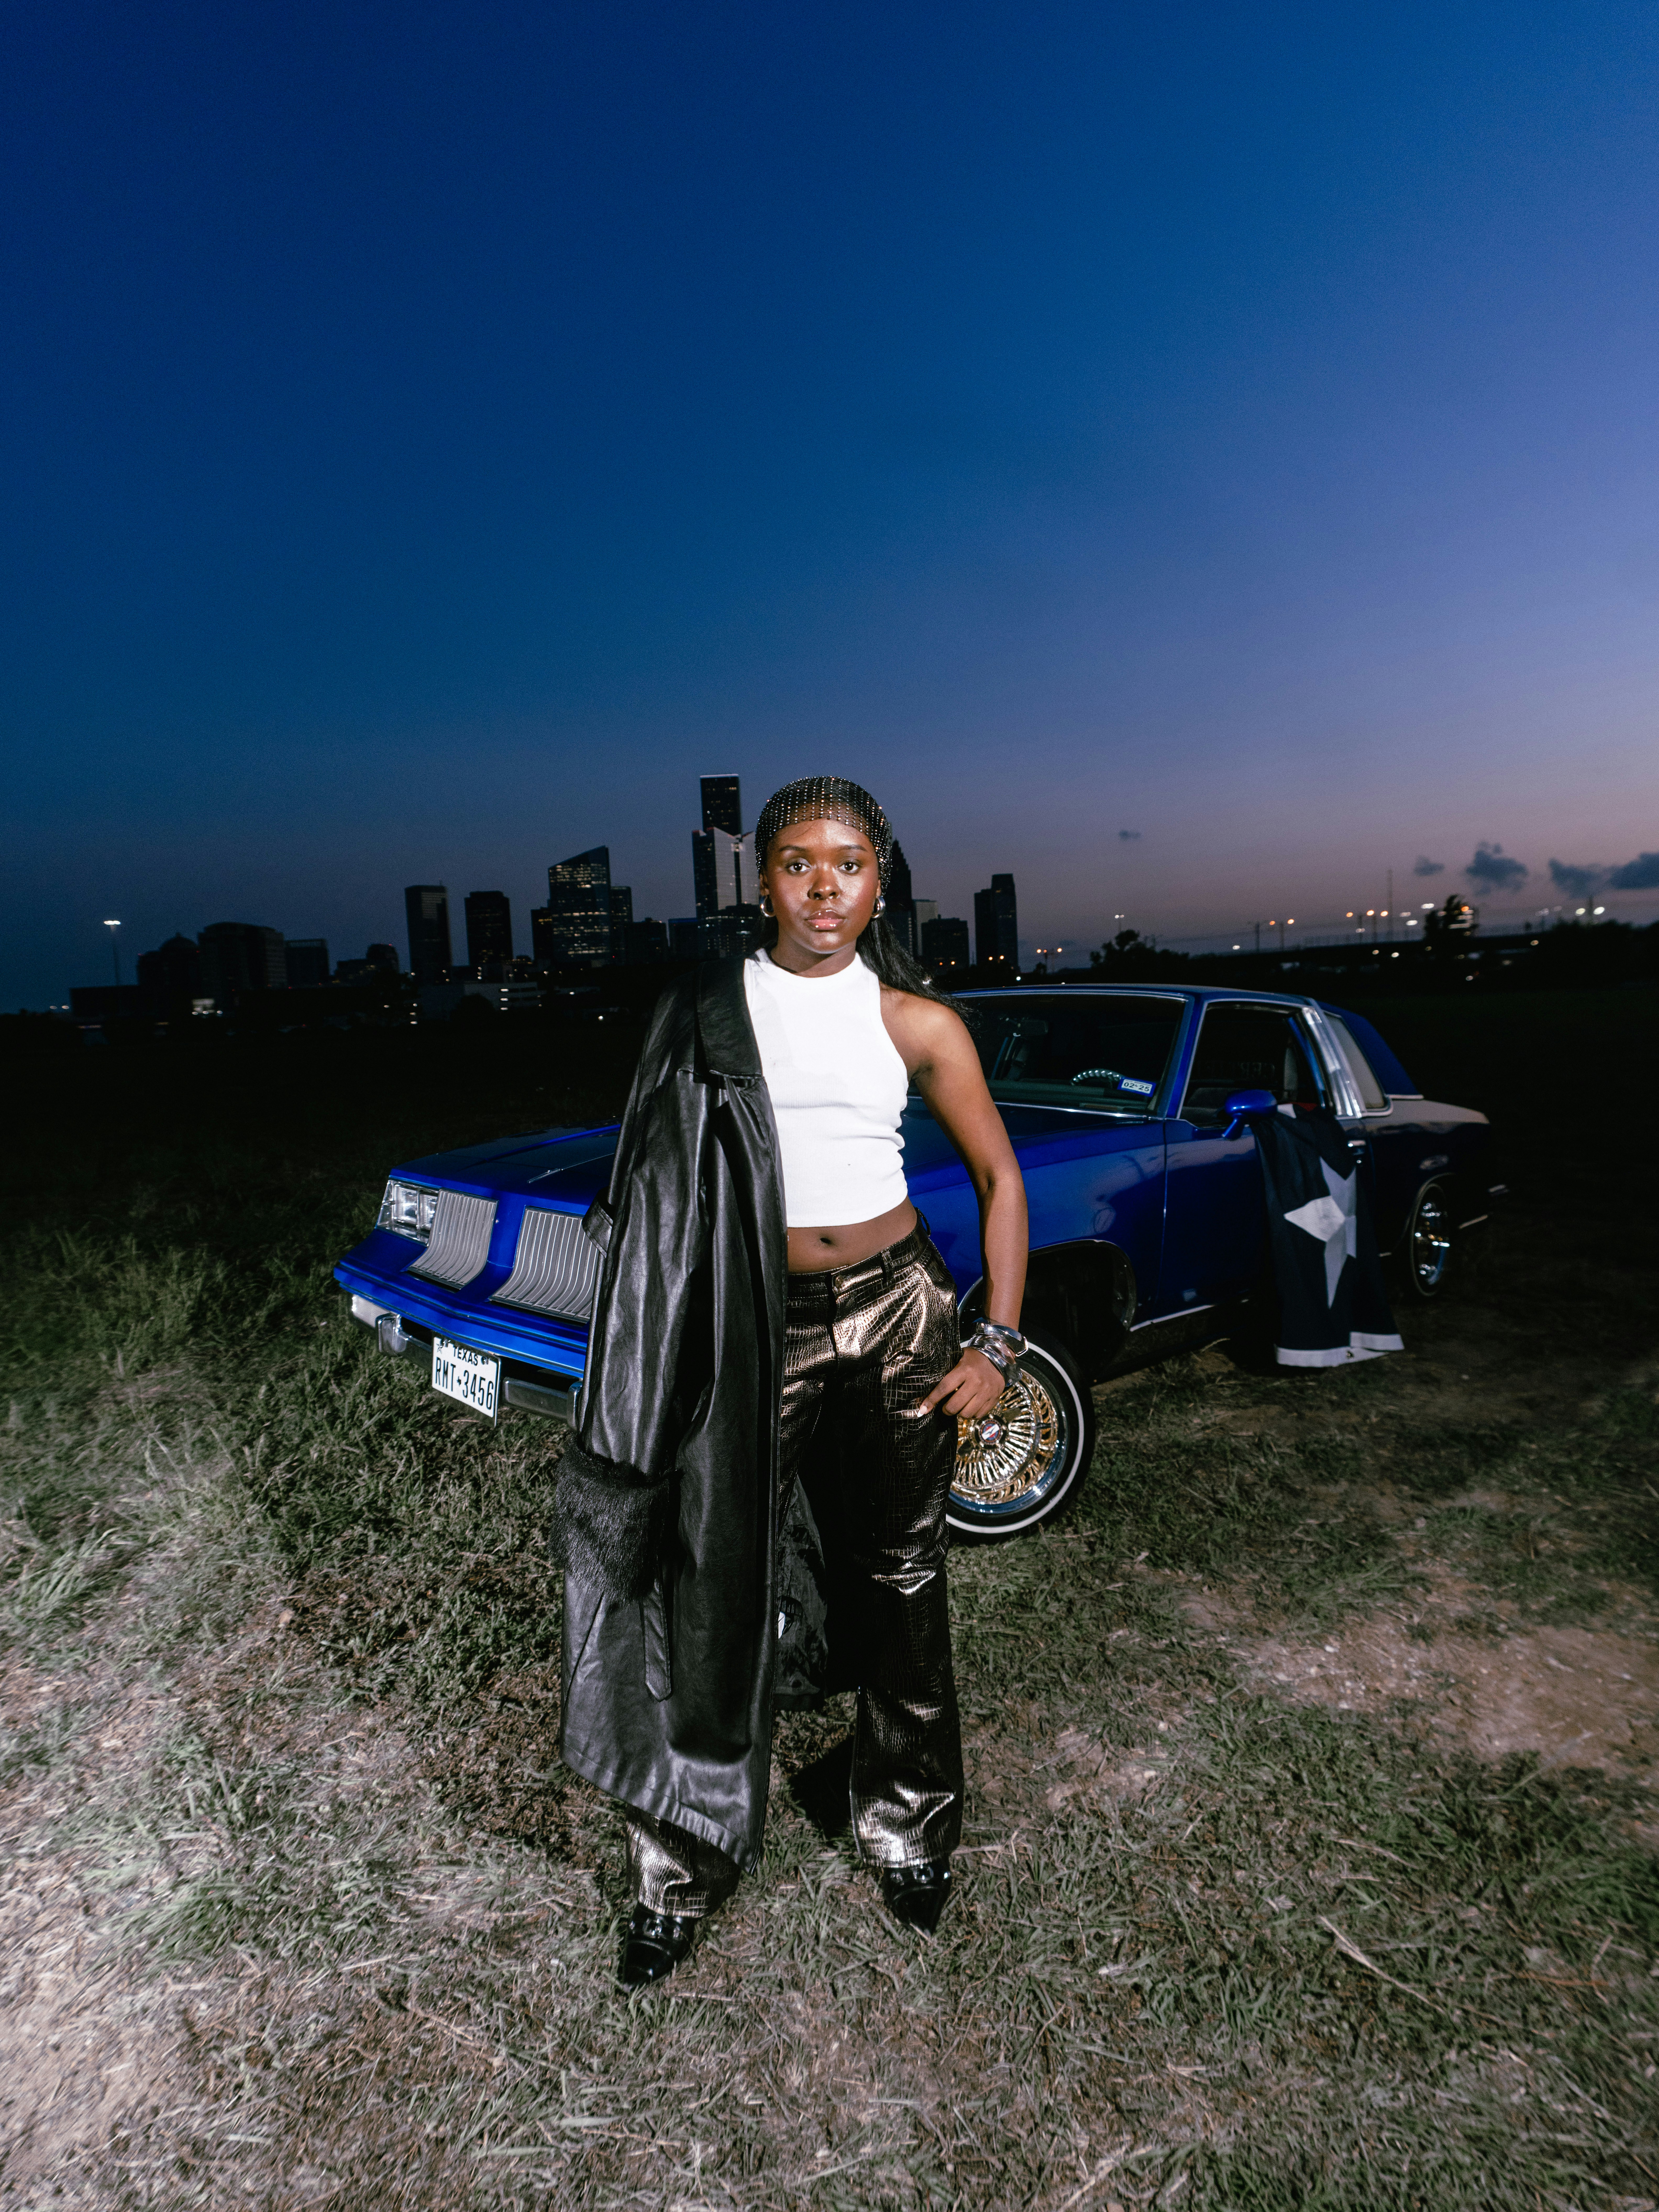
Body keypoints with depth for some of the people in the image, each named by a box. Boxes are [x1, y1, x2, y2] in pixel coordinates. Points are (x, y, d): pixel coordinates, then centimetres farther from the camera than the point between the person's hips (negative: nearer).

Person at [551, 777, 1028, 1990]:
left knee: (902, 1583, 13)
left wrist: (998, 1344, -1)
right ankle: (681, 1872, 25)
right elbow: (658, 1186, 7)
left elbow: (999, 1176, 6)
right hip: (756, 1330, 0)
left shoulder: (917, 1022, 0)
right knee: (714, 1586, 3)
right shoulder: (702, 1009, 1)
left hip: (897, 1311, 1)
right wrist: (661, 1360, 4)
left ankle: (910, 1832, 37)